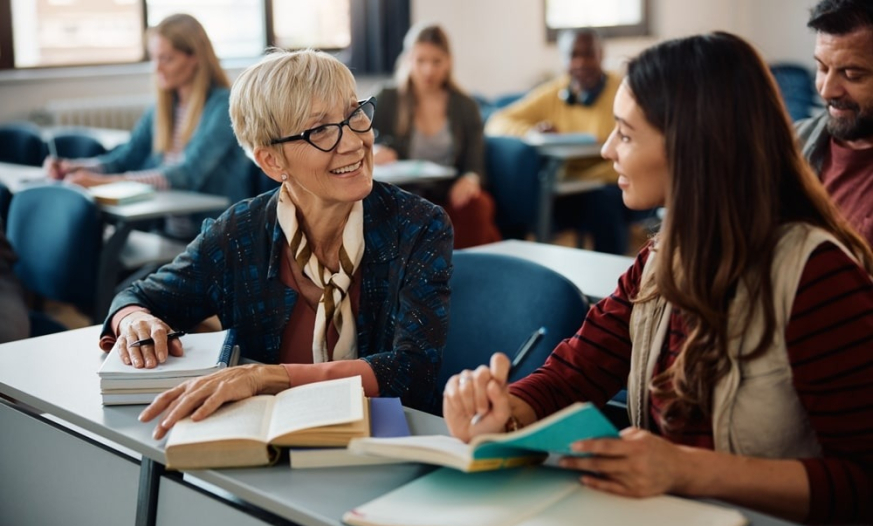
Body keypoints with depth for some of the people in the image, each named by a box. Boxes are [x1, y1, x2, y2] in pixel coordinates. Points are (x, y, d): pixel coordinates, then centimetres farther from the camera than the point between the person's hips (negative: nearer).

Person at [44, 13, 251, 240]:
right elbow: (124, 158, 14)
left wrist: (105, 182, -30)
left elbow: (187, 175, -22)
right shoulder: (163, 108, 12)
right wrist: (71, 167, -5)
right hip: (165, 232, 7)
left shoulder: (223, 105, -10)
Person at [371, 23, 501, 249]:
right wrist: (377, 151, -20)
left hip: (452, 196, 1)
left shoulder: (465, 106, 15)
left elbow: (475, 162, 6)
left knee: (475, 206, -33)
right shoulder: (387, 101, 11)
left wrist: (470, 179, -19)